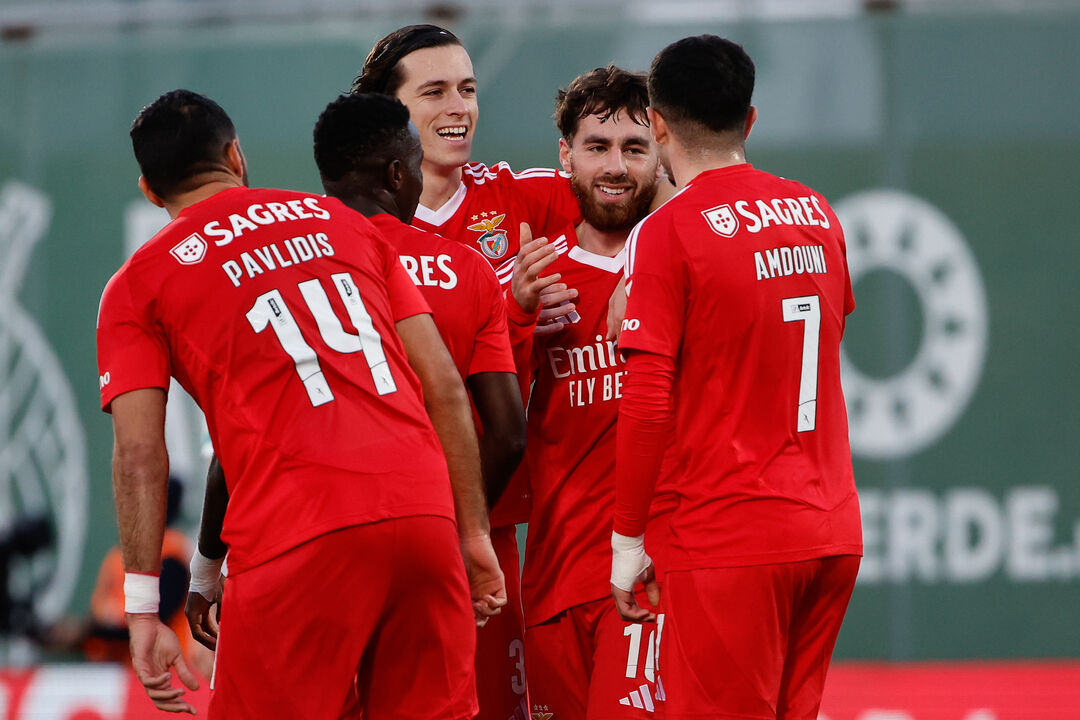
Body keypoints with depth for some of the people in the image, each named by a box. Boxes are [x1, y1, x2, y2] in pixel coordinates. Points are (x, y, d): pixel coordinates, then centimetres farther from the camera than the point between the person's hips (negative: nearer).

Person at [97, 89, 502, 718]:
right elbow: (445, 387, 16)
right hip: (425, 513, 4)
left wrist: (143, 610, -2)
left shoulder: (138, 285, 11)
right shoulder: (344, 223, 22)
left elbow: (139, 454, 0)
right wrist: (474, 533, 19)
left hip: (292, 538, -4)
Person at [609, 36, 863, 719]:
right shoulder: (817, 212, 10)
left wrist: (629, 537, -5)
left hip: (732, 542, -6)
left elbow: (648, 404, -13)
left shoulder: (667, 232, -9)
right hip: (834, 532, 6)